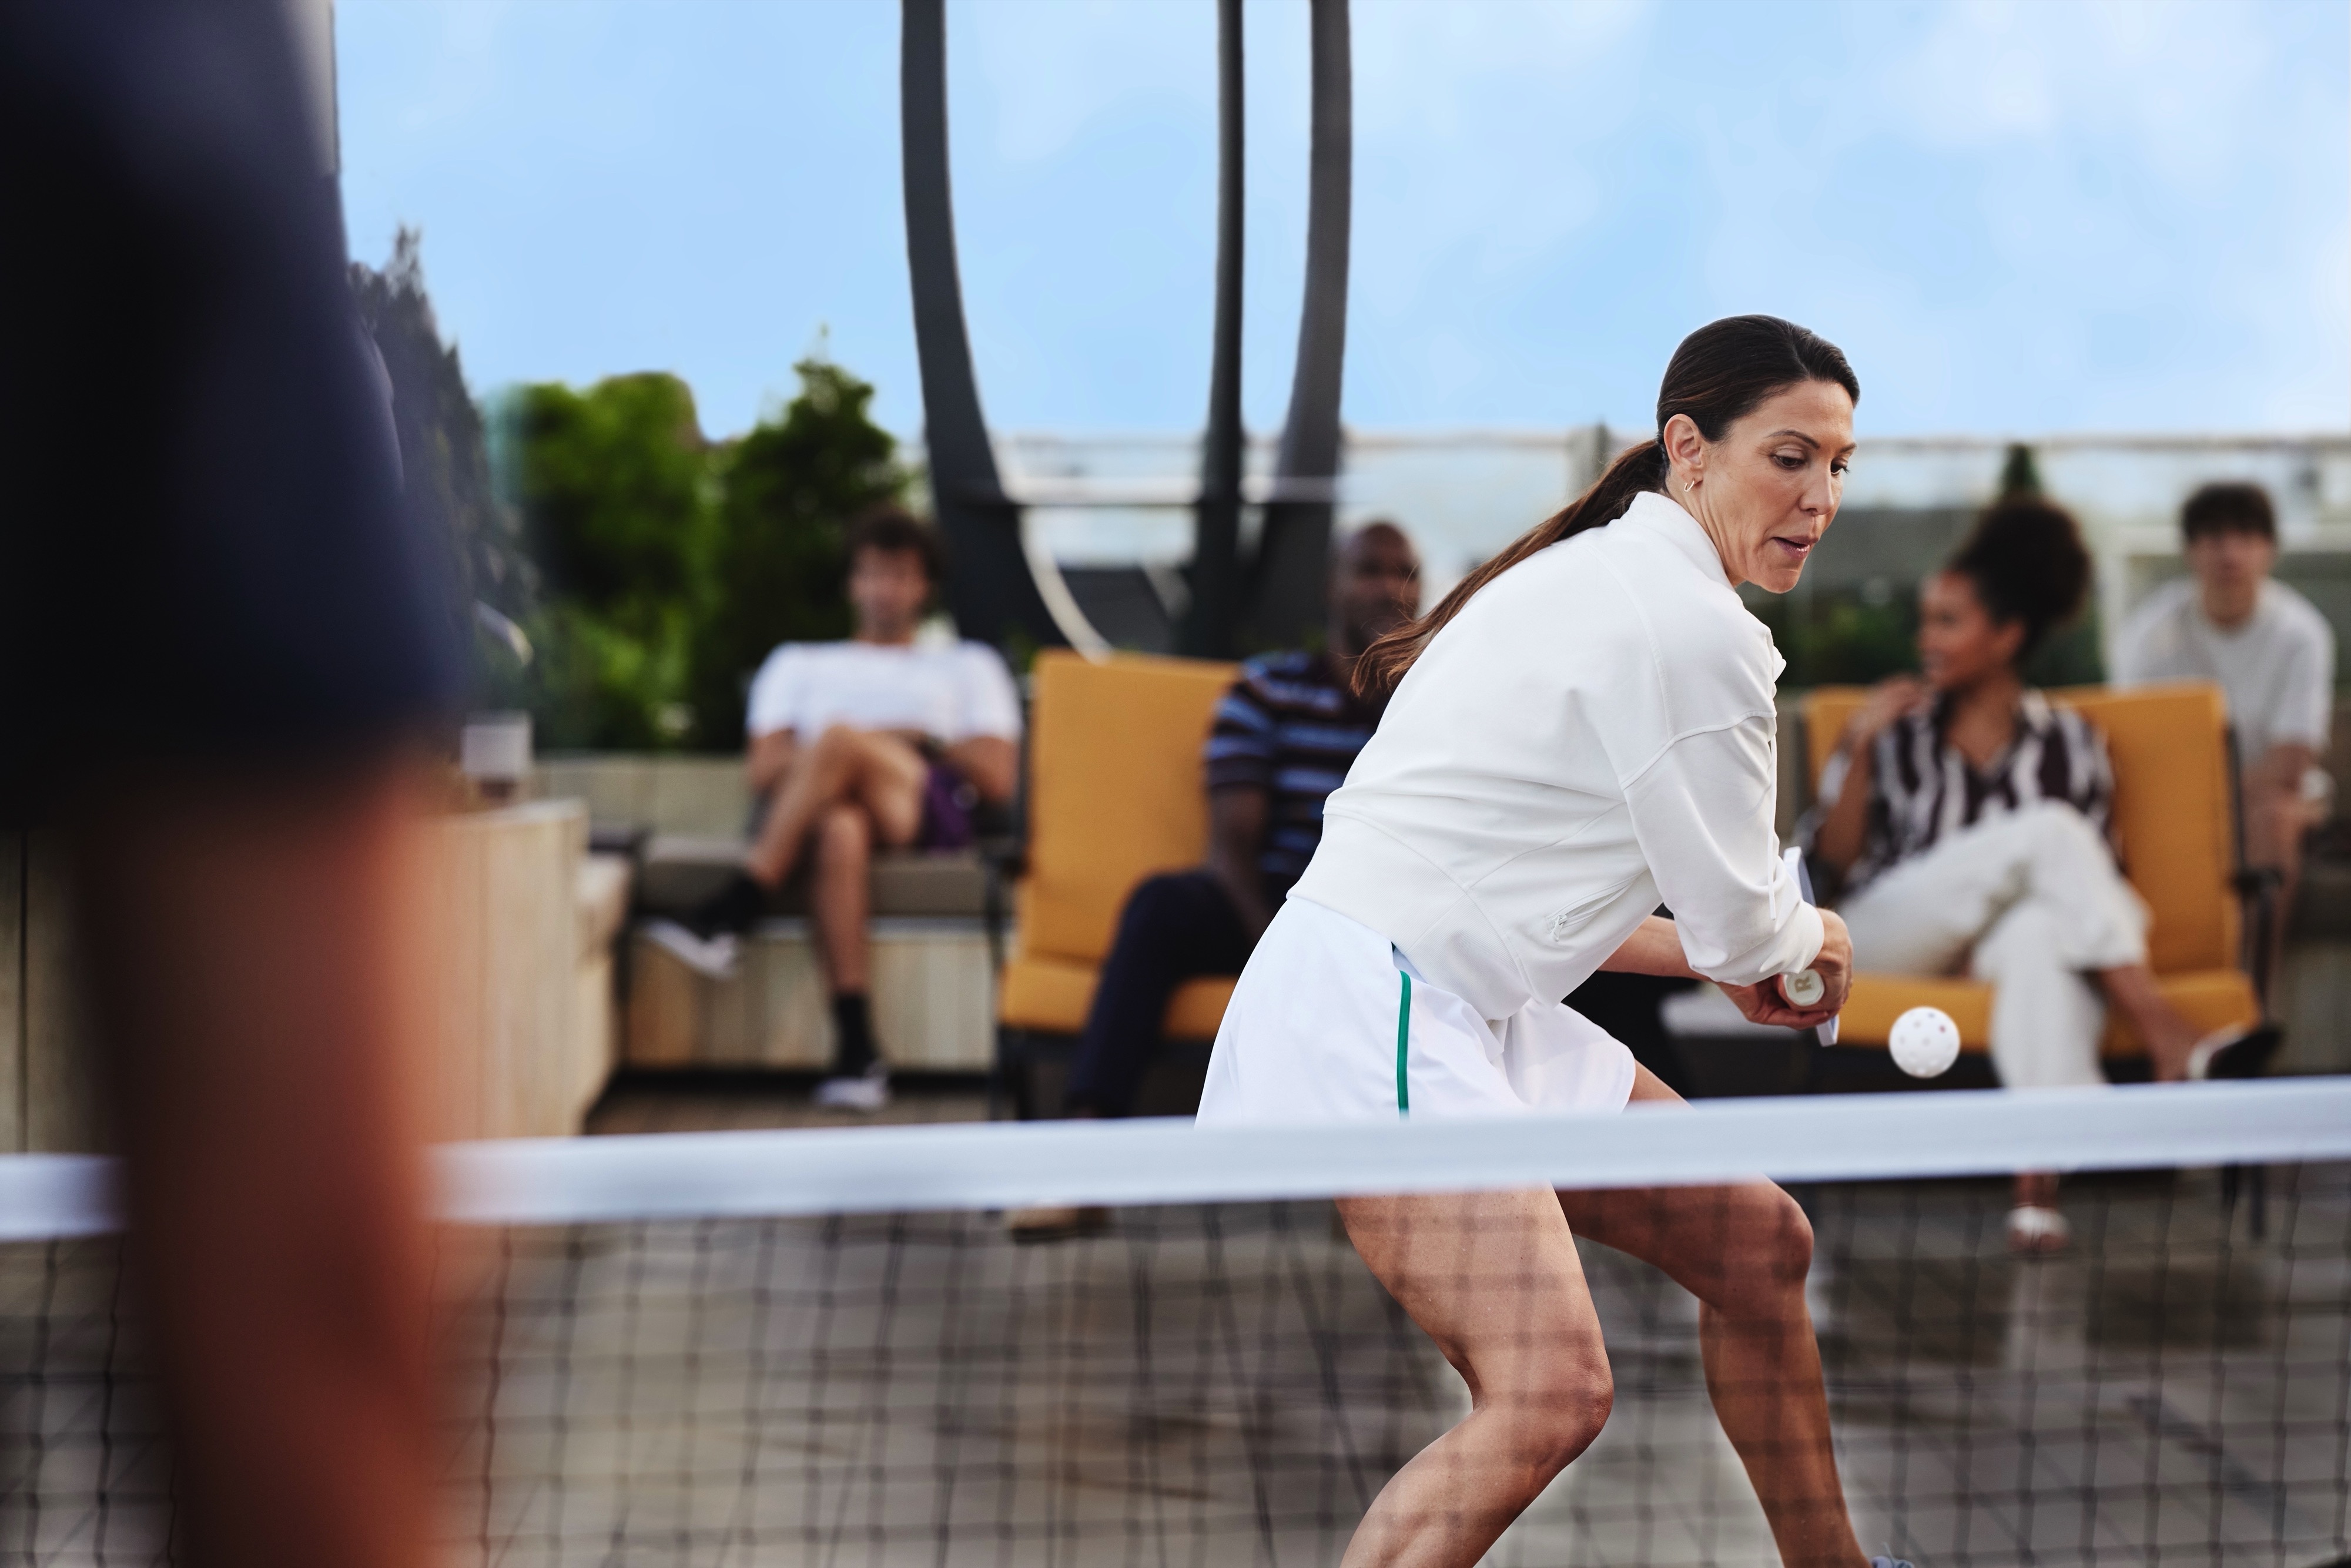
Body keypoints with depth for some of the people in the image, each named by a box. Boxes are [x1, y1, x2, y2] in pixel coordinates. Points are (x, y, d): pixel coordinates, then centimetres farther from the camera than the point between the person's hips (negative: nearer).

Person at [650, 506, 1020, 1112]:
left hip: (930, 811, -1)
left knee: (841, 736, -36)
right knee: (839, 829, -41)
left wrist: (920, 739, 2)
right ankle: (857, 1052, -50)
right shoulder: (799, 663, 35)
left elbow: (999, 778, 16)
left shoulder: (969, 665, 31)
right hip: (810, 808, 1)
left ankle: (727, 917, -38)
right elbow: (764, 770, 16)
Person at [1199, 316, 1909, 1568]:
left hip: (1468, 1008, 11)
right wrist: (1813, 943, 15)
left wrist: (1726, 955, 23)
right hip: (1374, 1007, -11)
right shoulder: (1693, 627, -15)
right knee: (1550, 1396, -24)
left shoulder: (1605, 579, 16)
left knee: (1760, 1244, 18)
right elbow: (1742, 920, -8)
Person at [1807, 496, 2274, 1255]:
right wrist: (1860, 751, -7)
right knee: (2047, 831, -26)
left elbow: (2092, 865, 11)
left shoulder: (2066, 742, 12)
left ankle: (2041, 1168, -57)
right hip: (1888, 934, -1)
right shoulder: (1896, 729, 11)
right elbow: (1837, 858, 4)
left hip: (2002, 938, 1)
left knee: (2046, 929, -40)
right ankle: (2169, 1042, -37)